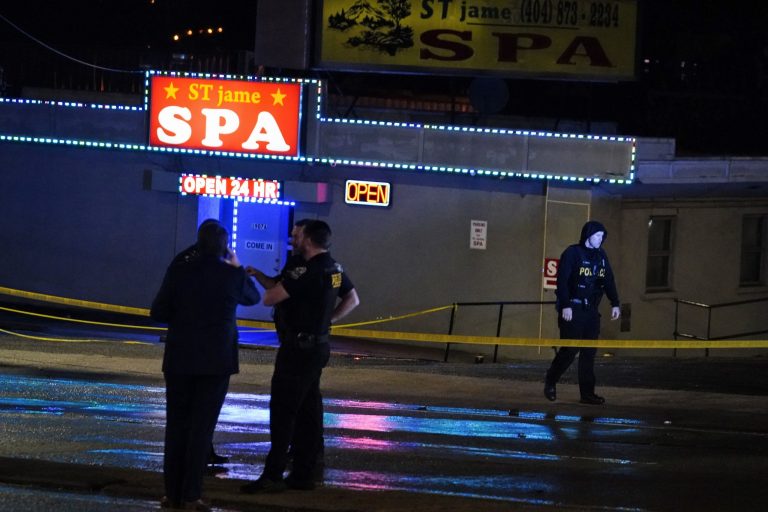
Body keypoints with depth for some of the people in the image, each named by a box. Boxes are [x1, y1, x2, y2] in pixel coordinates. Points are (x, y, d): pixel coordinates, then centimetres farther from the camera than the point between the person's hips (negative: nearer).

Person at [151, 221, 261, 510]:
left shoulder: (178, 272, -5)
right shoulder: (232, 276, -7)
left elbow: (158, 313, -2)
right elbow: (252, 298, 14)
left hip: (179, 359, 1)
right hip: (216, 361, -1)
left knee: (176, 425, 10)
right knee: (202, 427, 1)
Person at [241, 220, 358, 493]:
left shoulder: (307, 272, -20)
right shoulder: (335, 269, 9)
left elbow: (269, 298, -23)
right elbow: (352, 300, 23)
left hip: (298, 348, -9)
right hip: (318, 345, 9)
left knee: (283, 412, -7)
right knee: (307, 412, 11)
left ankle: (273, 475, -7)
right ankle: (303, 474, 14)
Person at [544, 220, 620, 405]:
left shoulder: (601, 256, 12)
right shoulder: (572, 253, -7)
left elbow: (609, 281, 15)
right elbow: (562, 280, -13)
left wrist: (615, 304, 6)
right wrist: (565, 305, -19)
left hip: (591, 310, 6)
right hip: (572, 310, -6)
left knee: (589, 352, 2)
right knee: (570, 349, -7)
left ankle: (587, 392, 4)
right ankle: (550, 381, 14)